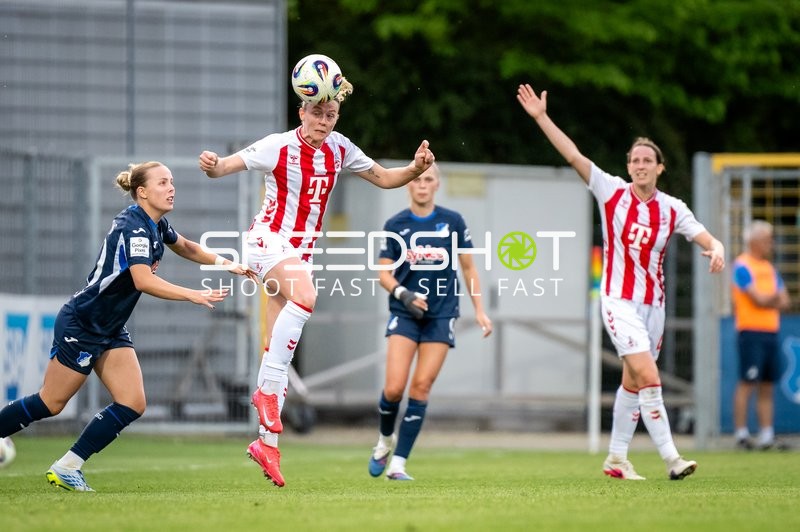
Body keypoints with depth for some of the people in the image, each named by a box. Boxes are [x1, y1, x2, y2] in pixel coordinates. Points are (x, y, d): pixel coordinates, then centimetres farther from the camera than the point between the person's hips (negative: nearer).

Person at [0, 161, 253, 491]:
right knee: (50, 404, -2)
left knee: (132, 405, -4)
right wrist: (194, 295, -39)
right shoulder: (134, 226, -22)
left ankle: (68, 466, 1)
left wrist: (225, 263, 20)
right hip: (81, 325, -9)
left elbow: (185, 247, 29)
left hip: (111, 329, 9)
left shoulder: (155, 225, 6)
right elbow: (143, 280, -35)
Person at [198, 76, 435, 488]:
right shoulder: (278, 147, -13)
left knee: (281, 349, 5)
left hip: (301, 251, 6)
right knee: (305, 297, -35)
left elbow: (384, 179, 12)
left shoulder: (338, 149, 2)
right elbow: (225, 167, -10)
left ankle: (267, 441, 8)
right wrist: (211, 166, -34)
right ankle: (268, 388, -29)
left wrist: (415, 169, -7)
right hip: (269, 239, -6)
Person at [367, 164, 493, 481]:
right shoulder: (395, 225, 3)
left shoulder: (452, 222, 3)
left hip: (441, 315, 0)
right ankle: (385, 440, 19)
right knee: (394, 388, -12)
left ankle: (397, 463, -1)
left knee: (421, 387, -6)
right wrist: (403, 294, -16)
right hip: (405, 313, 0)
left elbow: (468, 267, 11)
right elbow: (384, 273, 3)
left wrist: (479, 310, 6)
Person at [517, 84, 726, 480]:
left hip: (652, 305, 4)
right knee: (649, 378, -16)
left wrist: (716, 251, -26)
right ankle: (670, 458, -18)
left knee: (633, 383, 10)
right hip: (619, 301, -4)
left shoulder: (672, 209, 2)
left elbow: (707, 239, -1)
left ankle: (616, 459, 21)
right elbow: (573, 156, -9)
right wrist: (541, 117, -15)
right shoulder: (612, 192, -4)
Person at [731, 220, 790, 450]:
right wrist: (775, 298, 1)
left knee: (767, 387, 6)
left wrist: (767, 300, -7)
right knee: (747, 383, -9)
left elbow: (783, 301, 12)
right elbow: (758, 299, -15)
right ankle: (741, 435, -7)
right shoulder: (743, 266, -6)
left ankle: (766, 435, 6)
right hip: (751, 332, -8)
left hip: (770, 333, 8)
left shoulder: (769, 268, 19)